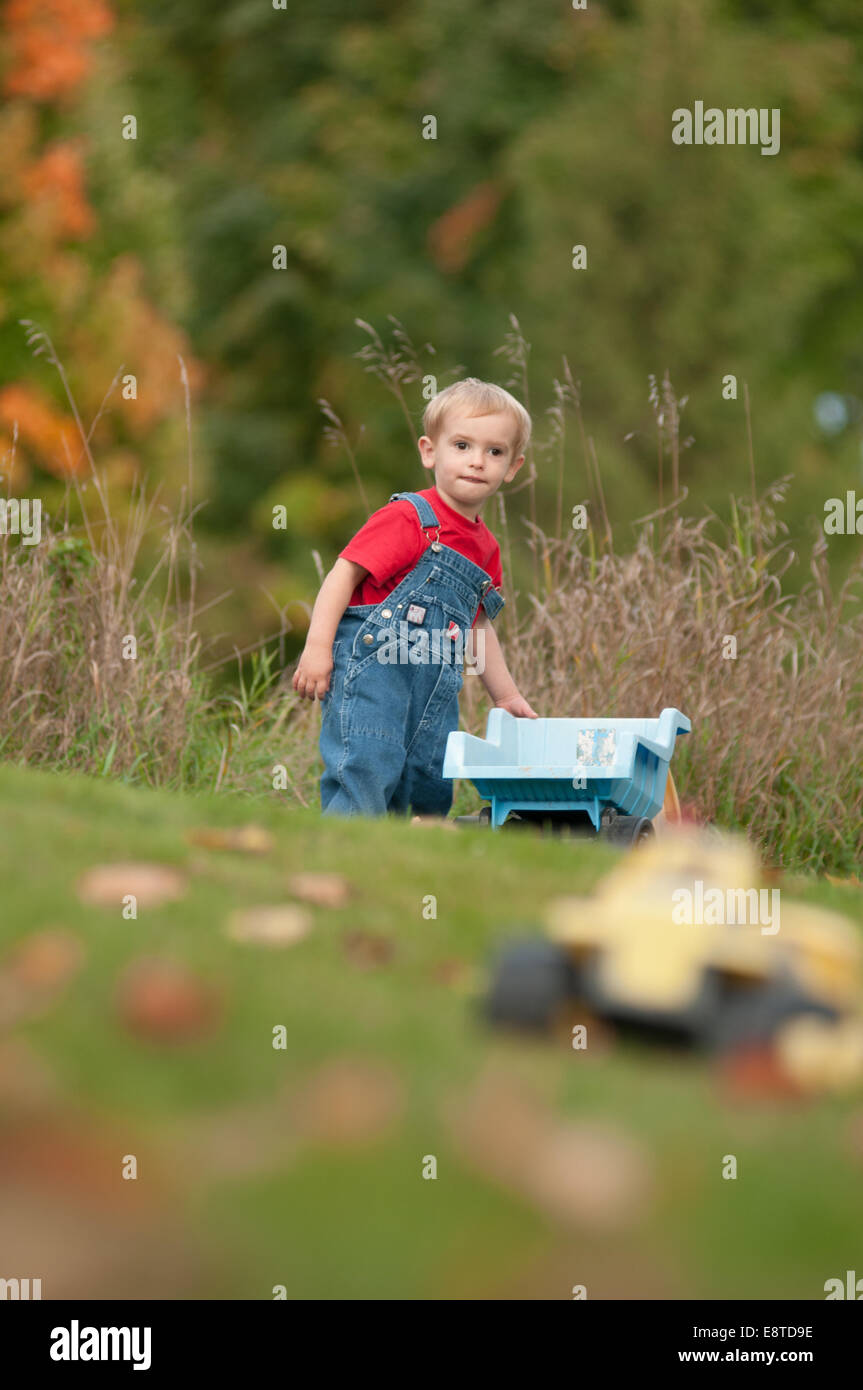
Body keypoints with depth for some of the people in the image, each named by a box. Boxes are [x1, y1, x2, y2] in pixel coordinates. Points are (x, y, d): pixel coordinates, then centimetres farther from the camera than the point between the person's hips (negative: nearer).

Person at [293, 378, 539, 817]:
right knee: (364, 771, -19)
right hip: (372, 670, -8)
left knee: (430, 795, 7)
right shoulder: (409, 518, -8)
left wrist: (506, 696, 30)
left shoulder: (484, 547, 16)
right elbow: (344, 573, -12)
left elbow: (478, 624, 27)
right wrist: (317, 646, -20)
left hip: (433, 693, 8)